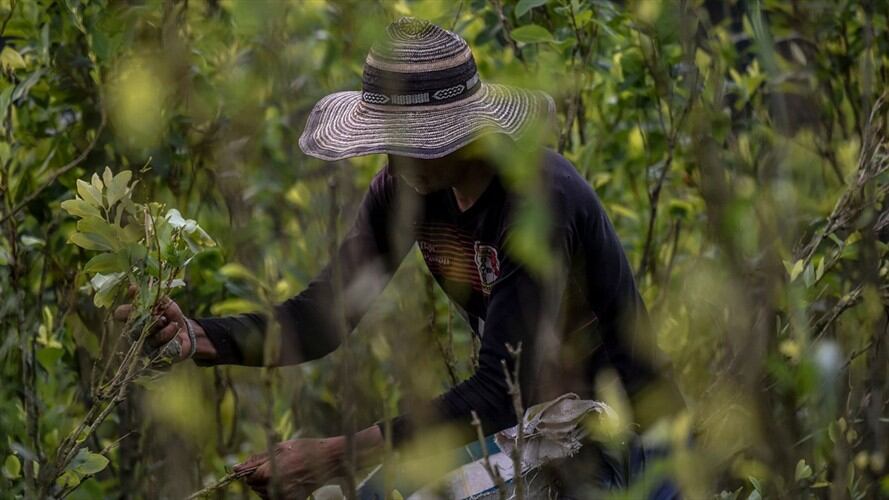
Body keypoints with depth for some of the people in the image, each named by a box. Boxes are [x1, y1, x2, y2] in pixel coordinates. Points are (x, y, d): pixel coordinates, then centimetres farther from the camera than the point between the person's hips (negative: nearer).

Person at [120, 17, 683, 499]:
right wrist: (200, 338, -28)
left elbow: (498, 395, -31)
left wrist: (338, 455, -38)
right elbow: (326, 311, -10)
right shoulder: (406, 188, -6)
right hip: (532, 418, 7)